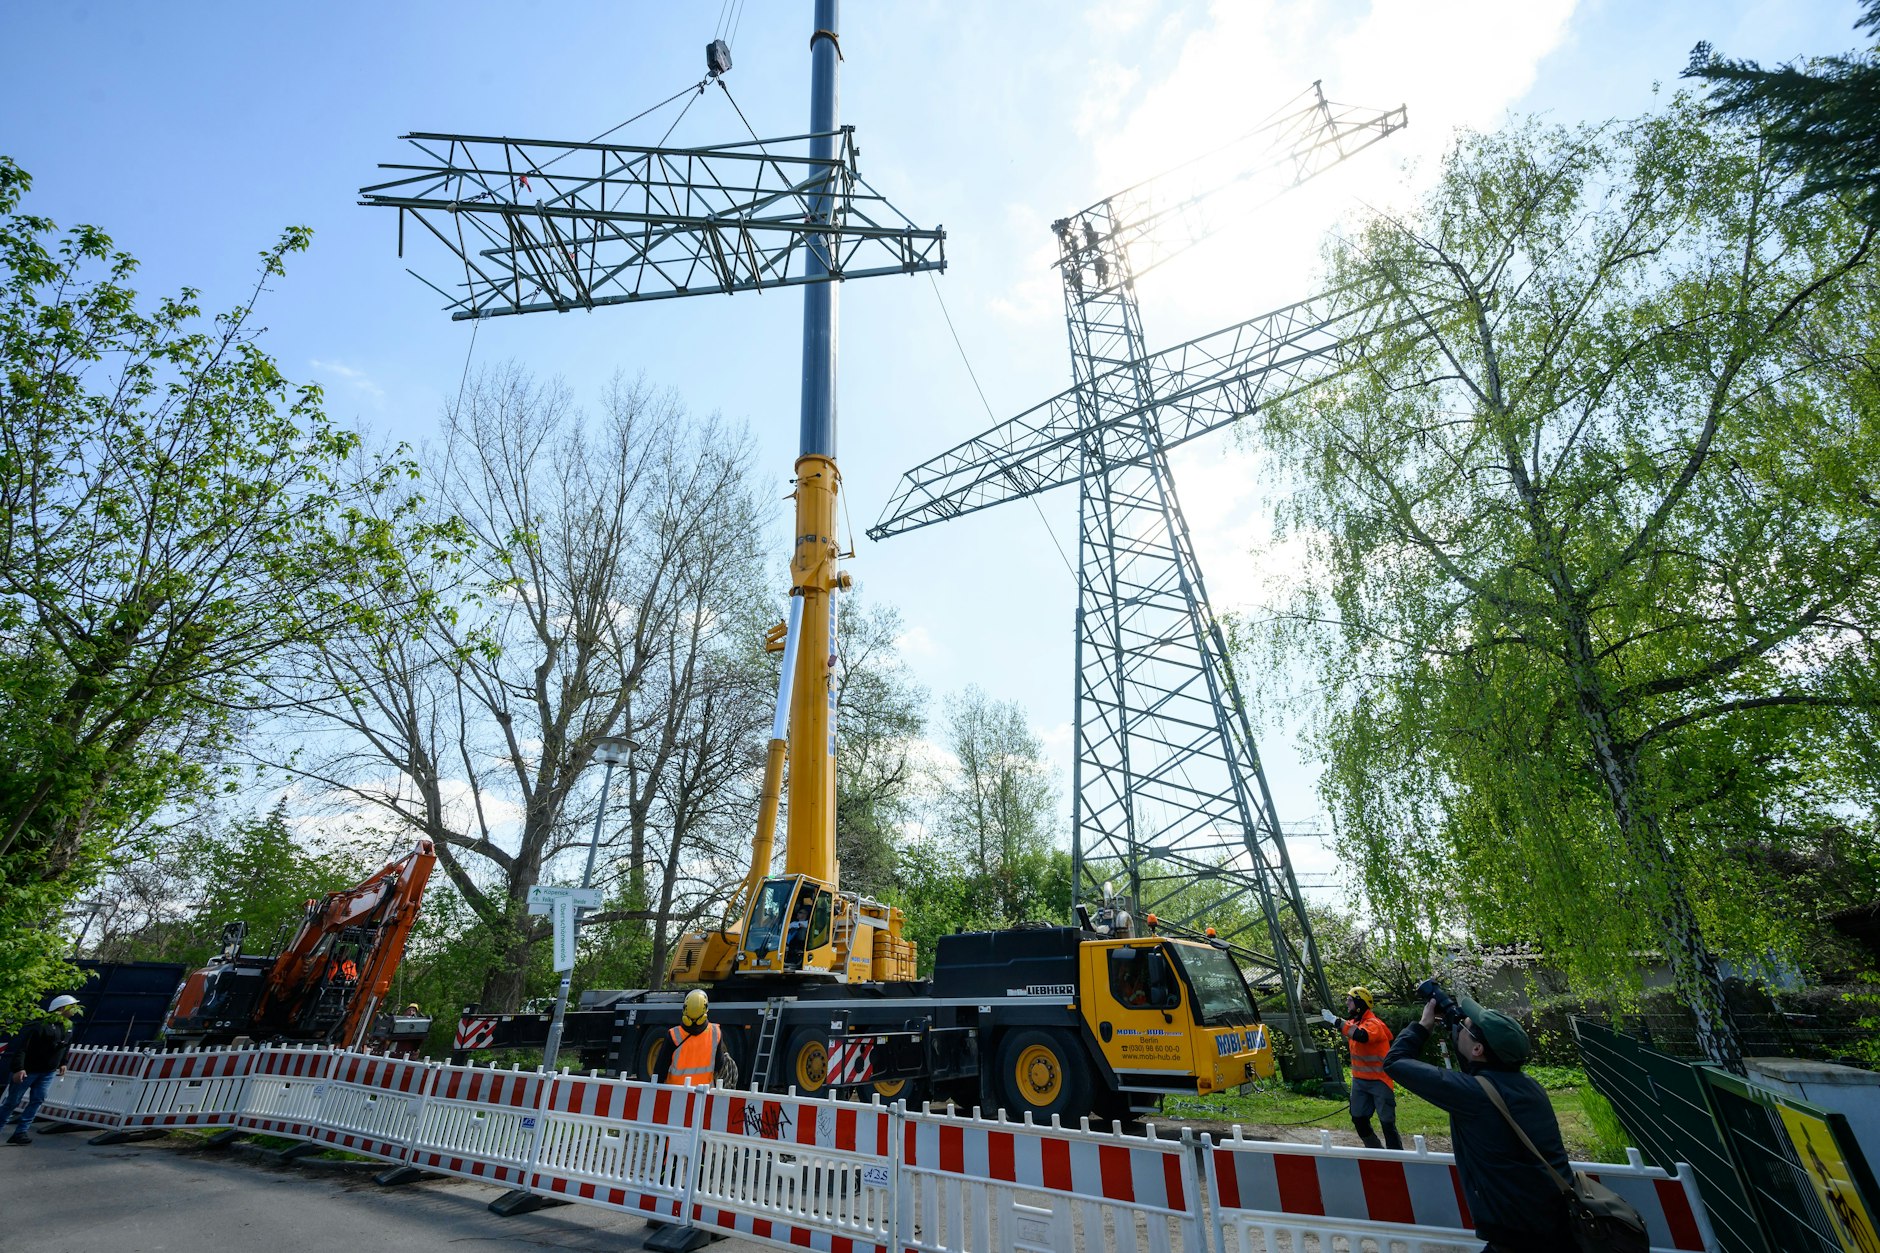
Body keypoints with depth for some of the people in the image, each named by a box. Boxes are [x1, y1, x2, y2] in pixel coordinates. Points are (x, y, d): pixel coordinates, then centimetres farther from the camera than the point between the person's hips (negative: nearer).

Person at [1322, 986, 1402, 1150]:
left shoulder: (1373, 1023, -21)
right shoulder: (1354, 1022, 5)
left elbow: (1361, 1036, -41)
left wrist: (1336, 1020, -38)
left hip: (1379, 1081, -8)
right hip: (1359, 1080, 8)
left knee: (1387, 1122, -4)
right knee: (1359, 1119, 13)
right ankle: (1376, 1151, 29)